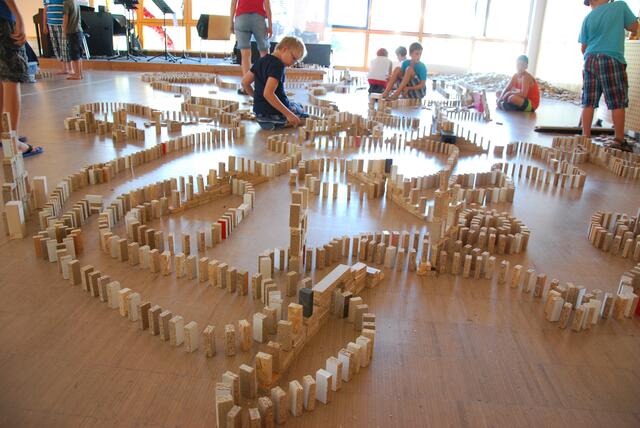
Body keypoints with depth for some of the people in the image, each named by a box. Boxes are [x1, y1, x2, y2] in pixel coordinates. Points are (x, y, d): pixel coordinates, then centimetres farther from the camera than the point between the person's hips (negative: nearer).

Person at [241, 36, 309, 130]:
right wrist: (288, 114, -30)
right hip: (275, 113, -7)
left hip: (259, 111, 7)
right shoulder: (278, 65, -18)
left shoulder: (261, 60, 8)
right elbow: (268, 93, -30)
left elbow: (245, 82, 13)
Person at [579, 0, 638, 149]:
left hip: (590, 60, 3)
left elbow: (583, 48, 9)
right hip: (612, 60, -3)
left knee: (588, 102, 4)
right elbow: (634, 27, 8)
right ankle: (619, 141, 3)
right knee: (618, 102, 1)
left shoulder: (588, 18, 7)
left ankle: (585, 137, 4)